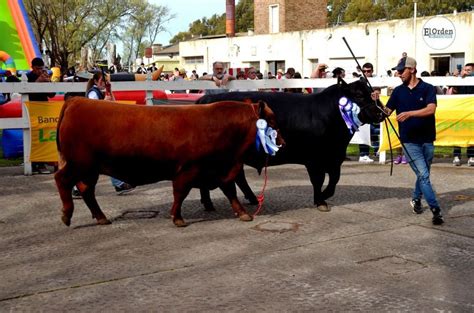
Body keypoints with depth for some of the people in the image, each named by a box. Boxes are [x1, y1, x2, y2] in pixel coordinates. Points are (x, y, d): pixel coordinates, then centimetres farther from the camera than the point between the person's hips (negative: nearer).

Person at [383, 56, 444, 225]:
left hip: (427, 140, 0)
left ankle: (416, 199, 39)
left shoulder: (428, 89, -4)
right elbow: (386, 112, 4)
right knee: (423, 175, -9)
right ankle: (436, 210, -8)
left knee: (423, 174, 15)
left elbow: (431, 109, -20)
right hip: (410, 141, 0)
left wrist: (409, 113, -32)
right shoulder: (398, 91, 4)